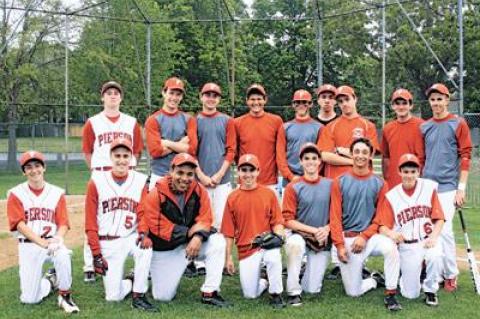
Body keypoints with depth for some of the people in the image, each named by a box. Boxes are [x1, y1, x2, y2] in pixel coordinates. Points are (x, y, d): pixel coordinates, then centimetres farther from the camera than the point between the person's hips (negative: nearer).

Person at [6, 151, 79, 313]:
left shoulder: (57, 193, 4)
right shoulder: (16, 194, 0)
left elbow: (63, 224, -1)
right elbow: (19, 224, -11)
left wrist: (57, 239, -24)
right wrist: (42, 242, -24)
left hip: (52, 242, 0)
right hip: (28, 246, 0)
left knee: (63, 256, -36)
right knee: (29, 299, -6)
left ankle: (65, 296, -12)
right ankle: (51, 281, 27)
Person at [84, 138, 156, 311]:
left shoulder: (140, 181, 1)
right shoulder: (96, 182, -3)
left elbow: (142, 213, -3)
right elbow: (90, 222, -2)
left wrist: (143, 233, -26)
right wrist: (96, 254, -6)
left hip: (131, 237, 1)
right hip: (107, 243, -1)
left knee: (145, 247, -35)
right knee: (113, 297, -8)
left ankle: (138, 296, -17)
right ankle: (131, 283, 27)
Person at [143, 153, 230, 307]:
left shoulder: (199, 191, -8)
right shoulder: (156, 195, -19)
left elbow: (205, 219, -7)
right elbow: (159, 229, -21)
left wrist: (198, 237, -28)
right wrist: (190, 232, -22)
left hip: (192, 243, 3)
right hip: (164, 251, -3)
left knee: (218, 241, -22)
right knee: (163, 296, -5)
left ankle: (209, 293, -14)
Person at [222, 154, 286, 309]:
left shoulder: (269, 193, 1)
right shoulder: (232, 198, 2)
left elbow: (277, 221, 2)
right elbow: (229, 231, 5)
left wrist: (278, 233, -20)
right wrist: (229, 257, 5)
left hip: (267, 244, -1)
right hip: (245, 249, 2)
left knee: (273, 258, -37)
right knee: (250, 295, -3)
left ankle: (275, 295, -13)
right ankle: (263, 280, 32)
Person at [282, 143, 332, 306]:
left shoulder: (330, 185, 1)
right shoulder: (293, 187, -6)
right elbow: (288, 220, -10)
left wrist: (326, 229, -15)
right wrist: (313, 230, -18)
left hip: (323, 240, 2)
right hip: (299, 234, -2)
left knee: (313, 289, -2)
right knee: (295, 243, -39)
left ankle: (312, 271, 35)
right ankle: (294, 292, -24)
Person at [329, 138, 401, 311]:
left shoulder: (379, 184, 2)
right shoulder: (340, 182, 0)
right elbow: (335, 216, -3)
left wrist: (365, 236, -13)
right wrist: (339, 245, -11)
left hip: (370, 236, 0)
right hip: (347, 239, 0)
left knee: (390, 247, -34)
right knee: (353, 292, -3)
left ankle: (390, 295, -18)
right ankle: (375, 280, 30)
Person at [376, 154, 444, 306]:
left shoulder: (429, 187, 0)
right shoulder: (391, 196, -2)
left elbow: (439, 219, 0)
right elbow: (382, 226, -5)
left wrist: (433, 237, -17)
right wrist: (391, 234, -27)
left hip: (428, 240, 0)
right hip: (406, 246, 0)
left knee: (435, 256, -36)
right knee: (411, 294, -5)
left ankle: (430, 291, -6)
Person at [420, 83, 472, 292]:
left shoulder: (458, 124, 0)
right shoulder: (424, 127, 13)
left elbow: (465, 157, -4)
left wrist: (461, 188, -10)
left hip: (447, 186, -5)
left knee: (444, 229, -10)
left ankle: (451, 276, 1)